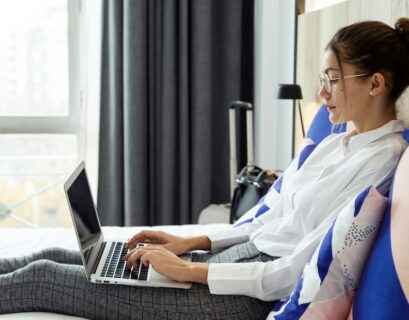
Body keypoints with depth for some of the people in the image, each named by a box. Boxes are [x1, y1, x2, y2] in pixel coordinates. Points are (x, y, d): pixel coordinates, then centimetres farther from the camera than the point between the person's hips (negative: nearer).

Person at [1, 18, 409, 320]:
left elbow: (299, 271, -19)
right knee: (58, 257, 5)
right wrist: (192, 243, 7)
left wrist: (188, 270, -16)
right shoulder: (334, 143, 13)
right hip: (239, 252, 8)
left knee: (42, 278, -6)